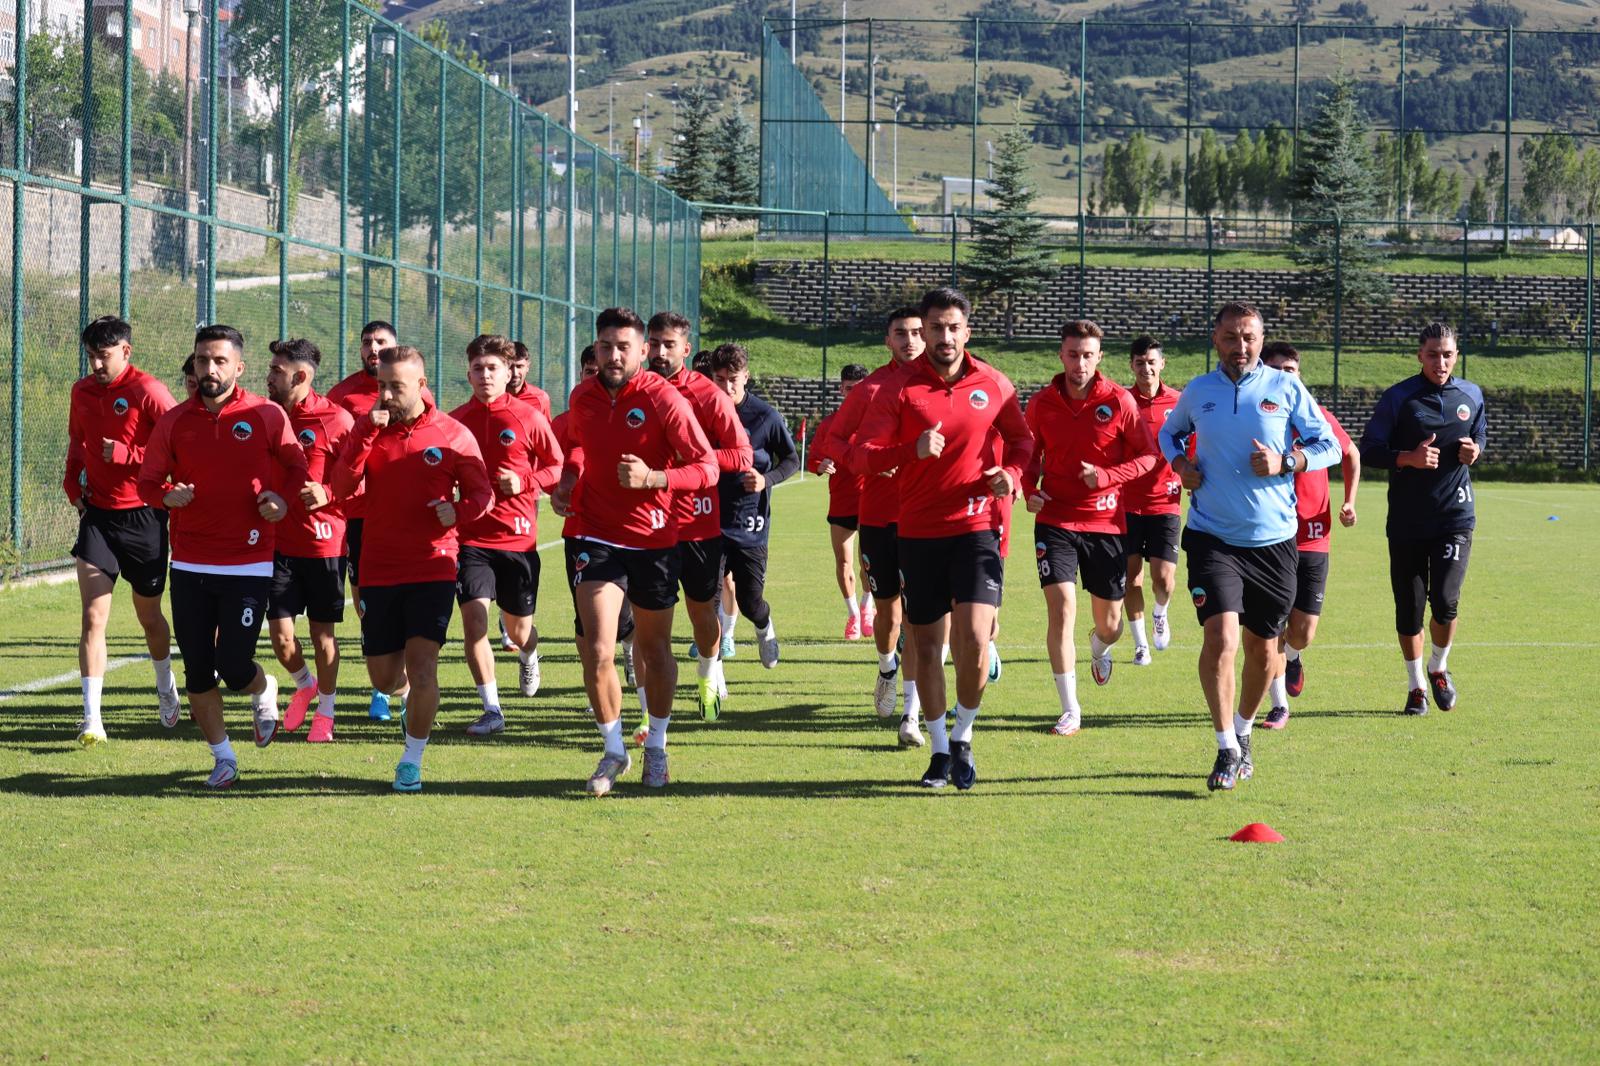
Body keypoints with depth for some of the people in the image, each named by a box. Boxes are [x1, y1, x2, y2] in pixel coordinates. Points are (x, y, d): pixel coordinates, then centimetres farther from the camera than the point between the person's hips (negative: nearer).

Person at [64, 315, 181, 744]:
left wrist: (124, 454, -20)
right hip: (96, 515, 3)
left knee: (148, 615, 14)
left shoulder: (148, 393, -12)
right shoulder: (81, 392, 7)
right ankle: (91, 719, -13)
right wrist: (73, 486, 8)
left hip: (142, 515, -3)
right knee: (93, 617, -10)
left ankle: (166, 686, 43)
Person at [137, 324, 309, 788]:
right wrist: (168, 495, -13)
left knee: (234, 668, -8)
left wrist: (281, 499, -11)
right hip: (190, 565, 3)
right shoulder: (173, 421, 4)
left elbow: (298, 468, 8)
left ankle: (264, 691, 28)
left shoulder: (267, 416, -2)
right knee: (197, 671, 4)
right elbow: (147, 480, 9)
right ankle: (222, 757, 20)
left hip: (249, 565, -3)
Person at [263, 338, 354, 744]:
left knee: (323, 633, 7)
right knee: (280, 634, -2)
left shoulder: (336, 419, -9)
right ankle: (304, 684, 28)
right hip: (278, 540, 3)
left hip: (323, 540, -3)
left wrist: (326, 493, -21)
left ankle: (325, 712, 23)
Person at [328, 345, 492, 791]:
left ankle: (413, 759, 3)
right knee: (383, 676, 7)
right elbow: (343, 487, -12)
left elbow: (482, 493, 3)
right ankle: (412, 699, 43)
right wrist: (365, 432, -21)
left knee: (421, 663, -13)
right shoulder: (369, 429, 2)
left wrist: (458, 512, -19)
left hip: (433, 568, -2)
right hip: (378, 569, 2)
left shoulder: (452, 435, -3)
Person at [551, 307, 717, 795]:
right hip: (595, 536, 2)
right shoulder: (582, 397, 2)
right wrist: (568, 480, 5)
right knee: (597, 651, -11)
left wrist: (653, 477, -31)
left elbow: (707, 467, -16)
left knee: (655, 649, 12)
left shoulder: (663, 398, -13)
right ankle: (613, 750, 6)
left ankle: (656, 747, 32)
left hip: (654, 539, -2)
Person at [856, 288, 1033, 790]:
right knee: (926, 644, 6)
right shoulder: (900, 388, -1)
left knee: (974, 640, -14)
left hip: (976, 527, -1)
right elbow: (868, 453, -5)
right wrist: (914, 450, -24)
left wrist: (1010, 474, -4)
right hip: (919, 532, 1)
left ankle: (963, 738, 8)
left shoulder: (993, 385, 3)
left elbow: (1021, 439, 17)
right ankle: (940, 750, 22)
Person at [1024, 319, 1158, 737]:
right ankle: (1069, 710, -6)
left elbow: (1147, 455, -3)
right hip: (1055, 519, 0)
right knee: (1061, 605, -15)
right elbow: (1030, 455, 14)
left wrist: (1107, 476, -18)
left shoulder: (1119, 401, -5)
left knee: (1109, 621, 8)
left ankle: (1099, 647, 49)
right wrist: (1030, 489, -5)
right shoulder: (1042, 403, 0)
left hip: (1105, 521, 0)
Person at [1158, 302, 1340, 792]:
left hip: (1273, 539, 1)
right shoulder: (1198, 392, 5)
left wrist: (1285, 463, -13)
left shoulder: (1286, 389, 0)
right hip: (1213, 536, -1)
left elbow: (1329, 446, 5)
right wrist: (1179, 464, 3)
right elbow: (1169, 432, 24)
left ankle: (1243, 735, 34)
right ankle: (1227, 750, -9)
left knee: (1263, 648, 10)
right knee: (1221, 637, -18)